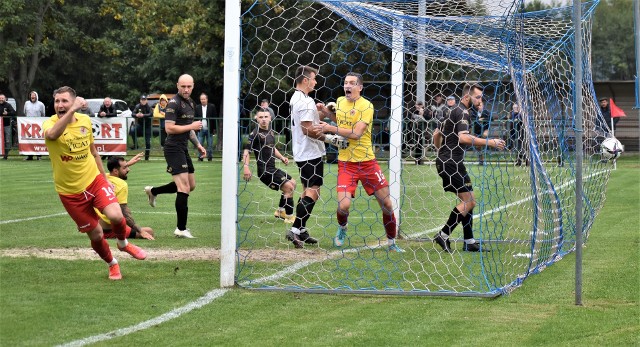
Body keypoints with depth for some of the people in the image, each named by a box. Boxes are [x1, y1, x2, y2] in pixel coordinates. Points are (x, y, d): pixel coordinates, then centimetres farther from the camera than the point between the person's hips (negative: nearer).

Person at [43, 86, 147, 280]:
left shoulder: (85, 120, -1)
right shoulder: (50, 124, -14)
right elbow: (52, 135, -42)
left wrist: (104, 177, 19)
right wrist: (71, 111, -47)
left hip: (94, 180, 2)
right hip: (69, 191, -2)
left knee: (115, 215, -21)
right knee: (95, 234, 2)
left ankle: (123, 243, 13)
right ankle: (112, 264, 32)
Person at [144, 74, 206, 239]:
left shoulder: (191, 103, 15)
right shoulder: (174, 103, -14)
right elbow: (169, 128, -21)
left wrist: (198, 144, 19)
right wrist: (192, 126, -17)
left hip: (183, 149, 9)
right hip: (174, 149, -9)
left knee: (191, 185, 18)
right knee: (184, 189, -12)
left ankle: (153, 191, 33)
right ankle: (181, 229, -6)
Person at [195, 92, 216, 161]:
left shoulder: (212, 107, 0)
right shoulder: (197, 108, 5)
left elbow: (214, 118, 0)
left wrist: (214, 128, -4)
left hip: (209, 129, -1)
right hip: (201, 129, 1)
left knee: (210, 145, 3)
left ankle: (209, 157, 10)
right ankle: (200, 157, 5)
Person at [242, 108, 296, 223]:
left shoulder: (271, 132, 12)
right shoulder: (255, 134, -14)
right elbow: (246, 150, -21)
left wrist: (281, 157, 11)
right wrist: (246, 167, -32)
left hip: (272, 169, 10)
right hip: (264, 171, -10)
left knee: (292, 183, 21)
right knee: (288, 186, -13)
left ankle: (280, 211, 31)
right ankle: (289, 216, -3)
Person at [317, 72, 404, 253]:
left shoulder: (366, 106, -10)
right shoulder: (340, 102, 7)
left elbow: (356, 133, -21)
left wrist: (331, 129, -19)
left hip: (367, 161, -2)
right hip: (346, 163, 2)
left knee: (387, 204, 1)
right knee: (343, 205, -15)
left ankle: (392, 243, 19)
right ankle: (342, 228, 18)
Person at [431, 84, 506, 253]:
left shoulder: (453, 112, 19)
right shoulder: (462, 113, -12)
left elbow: (436, 135, 25)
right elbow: (463, 137, -28)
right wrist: (489, 142, -28)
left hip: (445, 162, 10)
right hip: (452, 163, -10)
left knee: (468, 201, 12)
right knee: (469, 201, -9)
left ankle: (469, 242, 11)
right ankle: (443, 235, -10)